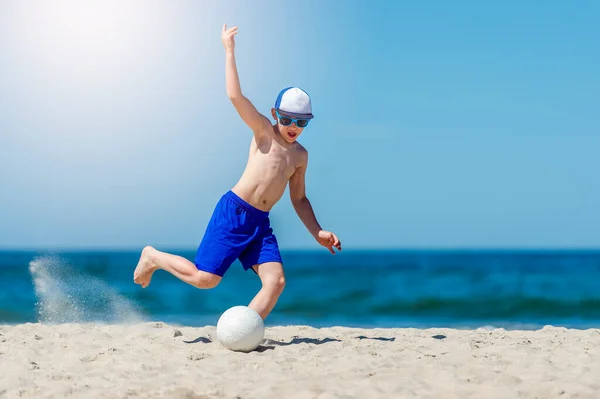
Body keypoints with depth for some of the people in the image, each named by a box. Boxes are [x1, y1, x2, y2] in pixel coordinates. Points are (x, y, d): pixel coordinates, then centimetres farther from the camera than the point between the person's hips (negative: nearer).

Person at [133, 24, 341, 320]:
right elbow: (235, 96, -16)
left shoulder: (300, 156, 15)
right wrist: (229, 51, -16)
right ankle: (153, 257, 18)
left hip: (260, 224, 6)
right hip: (233, 212, -6)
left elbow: (299, 199, 23)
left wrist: (318, 233, 13)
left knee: (276, 281, -13)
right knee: (205, 278, -8)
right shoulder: (264, 132, -2)